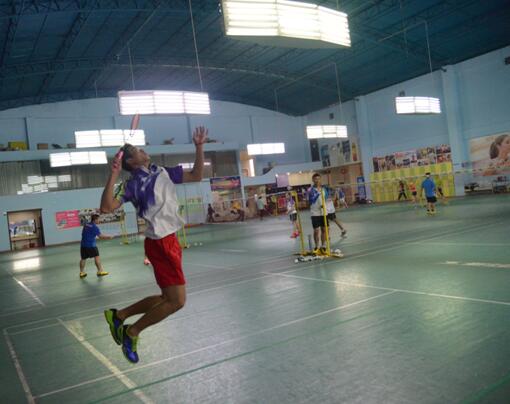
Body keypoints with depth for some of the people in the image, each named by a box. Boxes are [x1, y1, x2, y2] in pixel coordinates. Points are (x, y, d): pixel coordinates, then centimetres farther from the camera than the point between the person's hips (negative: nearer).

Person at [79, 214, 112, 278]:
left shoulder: (86, 225, 10)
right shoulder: (94, 227, -11)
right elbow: (101, 236, -14)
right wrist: (109, 237, -2)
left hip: (83, 245, 7)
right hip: (91, 245, -7)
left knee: (83, 259, 13)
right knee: (96, 257, 3)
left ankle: (82, 272, 19)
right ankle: (100, 271, 5)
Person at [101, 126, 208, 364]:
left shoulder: (163, 172, 12)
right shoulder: (132, 184, -7)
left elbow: (196, 176, 16)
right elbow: (106, 207, -19)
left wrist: (199, 147, 8)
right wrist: (114, 174, -25)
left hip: (171, 241, 8)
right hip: (161, 244, -8)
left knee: (168, 298, 16)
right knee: (177, 301, -7)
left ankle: (118, 315, 28)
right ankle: (131, 332, 11)